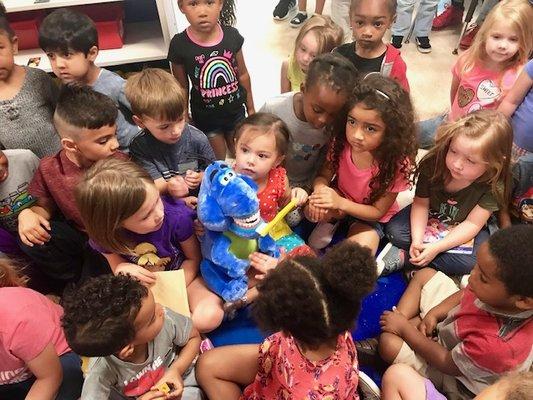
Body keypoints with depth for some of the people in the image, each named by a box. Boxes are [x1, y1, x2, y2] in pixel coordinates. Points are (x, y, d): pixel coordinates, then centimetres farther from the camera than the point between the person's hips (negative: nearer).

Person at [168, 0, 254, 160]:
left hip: (235, 110, 2)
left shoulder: (232, 35, -14)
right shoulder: (179, 44, -20)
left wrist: (251, 107, 8)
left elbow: (243, 75, -1)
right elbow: (182, 87, -9)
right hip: (205, 116, -2)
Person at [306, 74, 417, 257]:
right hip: (340, 199, 2)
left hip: (371, 215, -2)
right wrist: (320, 191, -36)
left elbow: (378, 211, -21)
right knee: (312, 208, -28)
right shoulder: (342, 142, -23)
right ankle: (330, 222, 4)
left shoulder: (396, 163, -30)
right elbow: (324, 176, -9)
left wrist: (341, 203, -38)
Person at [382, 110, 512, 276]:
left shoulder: (494, 187, -28)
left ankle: (403, 257, -23)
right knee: (394, 231, -18)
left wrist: (436, 248, -35)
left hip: (464, 231, -1)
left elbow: (472, 224, -26)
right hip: (430, 217, 2)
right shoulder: (432, 165, -24)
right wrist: (417, 240, -29)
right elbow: (421, 204, -16)